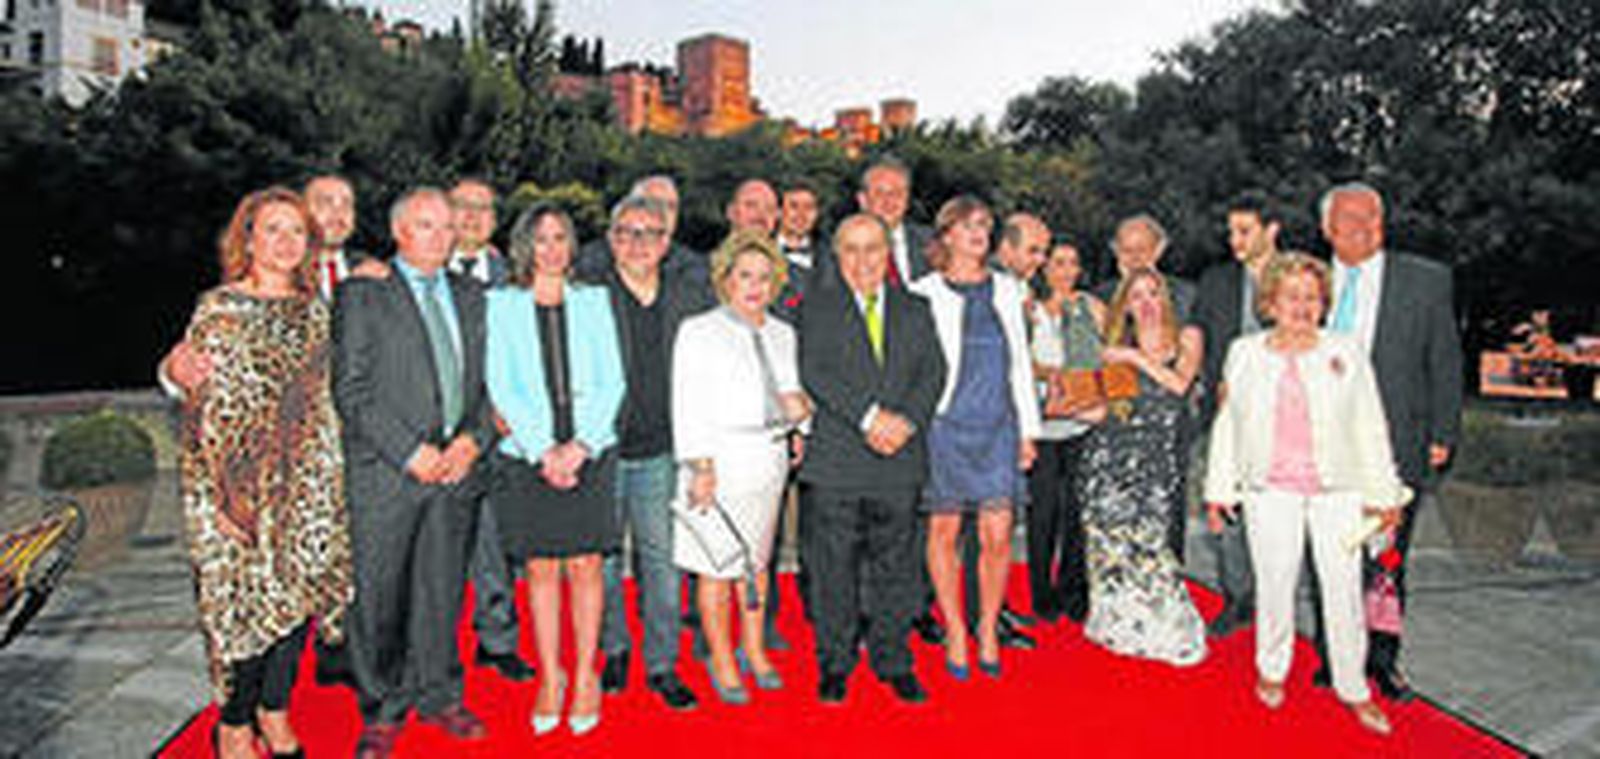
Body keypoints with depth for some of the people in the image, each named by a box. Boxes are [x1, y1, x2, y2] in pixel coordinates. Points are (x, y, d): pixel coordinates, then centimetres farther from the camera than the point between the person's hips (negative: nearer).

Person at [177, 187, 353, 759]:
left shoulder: (314, 309, 9)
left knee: (299, 593, 9)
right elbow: (202, 408, -6)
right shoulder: (219, 309, -4)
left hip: (307, 480, 4)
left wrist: (332, 472, 9)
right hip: (242, 484, -4)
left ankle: (275, 712, 26)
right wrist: (219, 494, -11)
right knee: (245, 599, 1)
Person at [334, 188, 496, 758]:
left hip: (456, 469, 4)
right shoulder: (362, 295, -1)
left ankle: (437, 695, 27)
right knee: (378, 593, 2)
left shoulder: (470, 297, 14)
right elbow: (351, 388, -7)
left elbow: (489, 379, 14)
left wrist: (472, 438, -2)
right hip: (385, 471, -4)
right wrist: (410, 451, -13)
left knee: (442, 589, 12)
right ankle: (382, 711, 18)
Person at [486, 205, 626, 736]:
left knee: (585, 567, 1)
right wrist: (543, 450, -10)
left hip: (589, 454, 1)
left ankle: (585, 677, 14)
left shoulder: (593, 301, 9)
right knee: (540, 570, 4)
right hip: (527, 455, 0)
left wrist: (582, 444, -8)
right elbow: (501, 387, -1)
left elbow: (612, 382, 4)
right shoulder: (501, 304, 6)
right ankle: (550, 677, 18)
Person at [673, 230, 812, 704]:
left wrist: (798, 405, -3)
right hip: (722, 460, -5)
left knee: (757, 560, 13)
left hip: (770, 458, 5)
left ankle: (754, 650, 27)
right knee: (716, 566, -1)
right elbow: (688, 405, -8)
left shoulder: (782, 335, 14)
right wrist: (701, 465, -14)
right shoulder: (699, 332, -3)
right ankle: (721, 660, 14)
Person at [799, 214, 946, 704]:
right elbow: (815, 371, -8)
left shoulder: (915, 310, 15)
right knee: (833, 568, 4)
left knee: (895, 566, 9)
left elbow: (934, 372, 5)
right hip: (836, 461, -2)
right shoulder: (819, 305, 4)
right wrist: (869, 415, -17)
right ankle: (834, 665, 18)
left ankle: (894, 663, 22)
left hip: (900, 460, 3)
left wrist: (907, 420, -12)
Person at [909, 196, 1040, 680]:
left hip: (998, 426, 3)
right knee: (944, 531, 3)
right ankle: (955, 632, 17)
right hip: (946, 424, -3)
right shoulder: (924, 293, 1)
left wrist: (1028, 429, 12)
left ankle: (988, 631, 16)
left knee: (997, 536, -1)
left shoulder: (1006, 290, 14)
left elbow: (1020, 363, 15)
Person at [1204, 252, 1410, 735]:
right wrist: (1219, 489, 10)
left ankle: (1353, 688, 16)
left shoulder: (1346, 354, 4)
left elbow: (1371, 428, 6)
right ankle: (1271, 671, 26)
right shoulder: (1244, 354, 6)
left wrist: (1383, 494, 5)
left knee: (1344, 587, 1)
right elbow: (1228, 424, 10)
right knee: (1274, 583, 5)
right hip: (1271, 488, 0)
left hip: (1337, 489, 0)